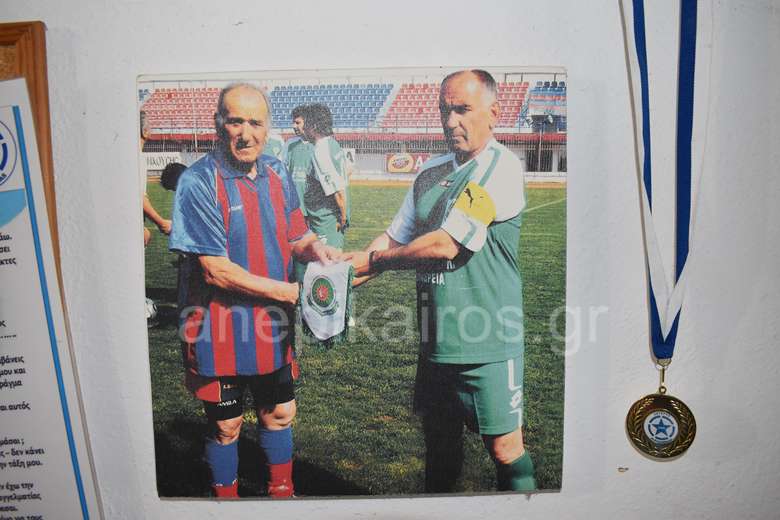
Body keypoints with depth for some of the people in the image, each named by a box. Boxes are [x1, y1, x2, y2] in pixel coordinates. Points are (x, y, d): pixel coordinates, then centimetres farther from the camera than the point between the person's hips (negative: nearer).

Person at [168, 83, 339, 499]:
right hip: (220, 330, -5)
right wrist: (287, 291, -21)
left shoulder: (276, 173, 3)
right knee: (226, 425, 14)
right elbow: (216, 270, -22)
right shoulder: (198, 182, -17)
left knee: (279, 413, 20)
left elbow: (296, 237, 10)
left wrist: (315, 248, -14)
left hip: (272, 325, 6)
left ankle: (282, 491, 43)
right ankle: (227, 499, 39)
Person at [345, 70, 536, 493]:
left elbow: (445, 245, -19)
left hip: (487, 341, -6)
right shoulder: (432, 171, 10)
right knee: (439, 440, 20)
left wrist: (374, 261, -6)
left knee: (504, 448, 5)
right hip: (436, 338, 7)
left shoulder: (502, 167, -13)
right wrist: (348, 270, -5)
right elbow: (395, 236, 12)